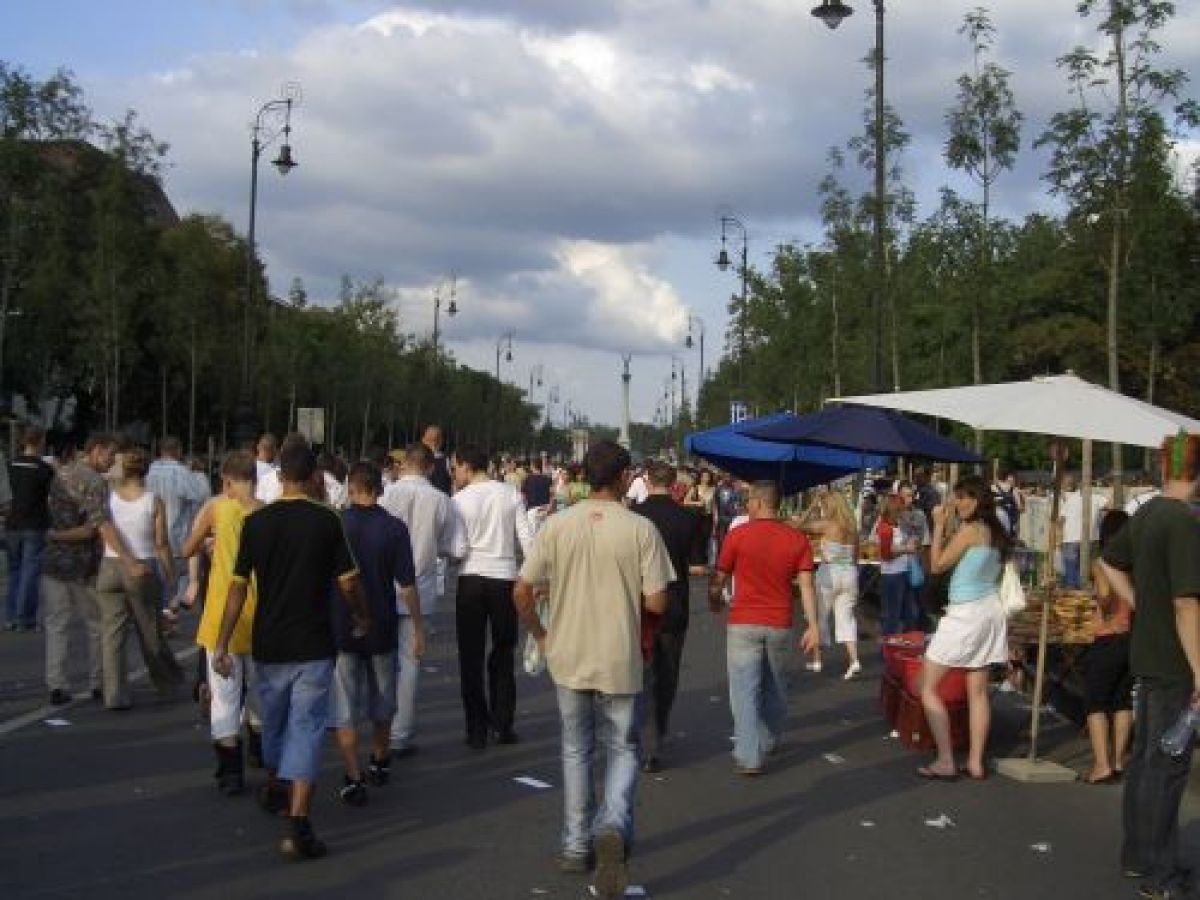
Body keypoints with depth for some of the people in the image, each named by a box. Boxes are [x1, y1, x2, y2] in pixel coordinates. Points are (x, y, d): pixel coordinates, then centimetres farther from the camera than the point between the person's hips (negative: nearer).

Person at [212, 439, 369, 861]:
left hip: (267, 644, 3)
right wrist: (361, 616, 15)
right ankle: (297, 824, -12)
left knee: (273, 719, 23)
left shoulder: (256, 522, -2)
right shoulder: (327, 521, -8)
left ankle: (273, 787, 46)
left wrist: (222, 644, 2)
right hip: (313, 645, -3)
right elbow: (347, 581, -4)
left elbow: (238, 586, -2)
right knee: (307, 727, -2)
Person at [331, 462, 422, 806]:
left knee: (344, 709, 5)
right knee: (382, 701, 20)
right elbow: (407, 583, -8)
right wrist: (418, 628, 0)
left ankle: (353, 779, 0)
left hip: (341, 627, -1)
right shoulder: (395, 528, -8)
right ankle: (379, 763, 37)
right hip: (383, 628, 1)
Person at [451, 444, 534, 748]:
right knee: (503, 654, 15)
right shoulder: (512, 494, 2)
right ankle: (503, 725, 17)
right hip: (505, 577, 2)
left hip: (472, 578, -2)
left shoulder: (460, 499, -6)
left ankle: (477, 730, 9)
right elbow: (527, 540, -1)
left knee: (471, 657, 7)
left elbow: (459, 549, -10)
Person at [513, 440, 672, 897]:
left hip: (568, 658, 2)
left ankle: (576, 847, 24)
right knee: (622, 749, 13)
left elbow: (522, 592, -4)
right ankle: (613, 825, -11)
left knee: (576, 751, 18)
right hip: (620, 662, -2)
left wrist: (539, 633, 12)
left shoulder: (557, 525, -4)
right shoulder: (640, 529, -10)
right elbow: (657, 602, -10)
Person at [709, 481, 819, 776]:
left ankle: (749, 757, -6)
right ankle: (770, 740, 37)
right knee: (775, 686, 21)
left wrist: (715, 602, 19)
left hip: (744, 624, -3)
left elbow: (718, 578, 0)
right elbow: (806, 585, -6)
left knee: (745, 690, 0)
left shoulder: (738, 534, -8)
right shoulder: (797, 539, 0)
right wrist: (812, 625, -3)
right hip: (780, 625, 4)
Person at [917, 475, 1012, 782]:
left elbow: (937, 566, -9)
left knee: (927, 687, -1)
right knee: (978, 691, 11)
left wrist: (939, 526, -4)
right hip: (991, 610, 9)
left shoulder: (969, 530, -14)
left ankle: (945, 762, -3)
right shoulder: (997, 532, 10)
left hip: (965, 614, -9)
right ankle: (976, 762, 11)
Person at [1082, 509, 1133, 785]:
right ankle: (1118, 761, 21)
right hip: (1135, 640, 5)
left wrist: (1104, 611, -10)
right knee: (1123, 701, 16)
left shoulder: (1101, 562, -11)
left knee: (1096, 703, 3)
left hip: (1108, 640, -5)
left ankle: (1102, 766, -3)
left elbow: (1105, 592, -28)